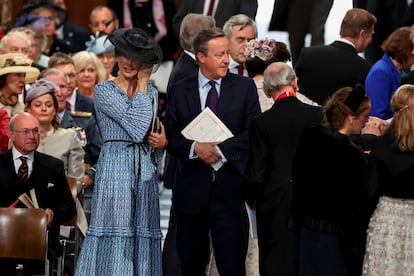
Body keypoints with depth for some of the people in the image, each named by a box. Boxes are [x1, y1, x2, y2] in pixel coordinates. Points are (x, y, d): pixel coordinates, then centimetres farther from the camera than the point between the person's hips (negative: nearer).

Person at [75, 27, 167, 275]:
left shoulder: (151, 92, 15)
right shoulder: (104, 91, -2)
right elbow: (136, 124, -13)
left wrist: (163, 142, 1)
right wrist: (142, 83, -3)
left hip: (145, 171, 5)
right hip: (115, 169, -5)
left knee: (143, 234, 1)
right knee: (114, 242, -10)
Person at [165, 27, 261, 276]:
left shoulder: (244, 87, 5)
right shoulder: (178, 91, 7)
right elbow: (171, 136, 2)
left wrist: (221, 149, -13)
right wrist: (195, 148, -16)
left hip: (230, 188, -1)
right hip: (192, 188, 1)